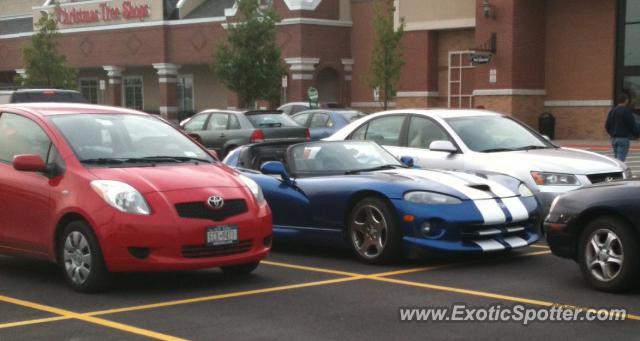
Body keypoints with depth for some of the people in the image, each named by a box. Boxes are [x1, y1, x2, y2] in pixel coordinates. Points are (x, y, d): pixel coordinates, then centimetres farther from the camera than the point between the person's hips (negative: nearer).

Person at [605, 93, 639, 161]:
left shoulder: (612, 112, 10)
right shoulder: (627, 111, -11)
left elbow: (607, 126, 13)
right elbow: (632, 125, -11)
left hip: (614, 138, 7)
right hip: (623, 138, -7)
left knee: (616, 158, 15)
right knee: (620, 159, -10)